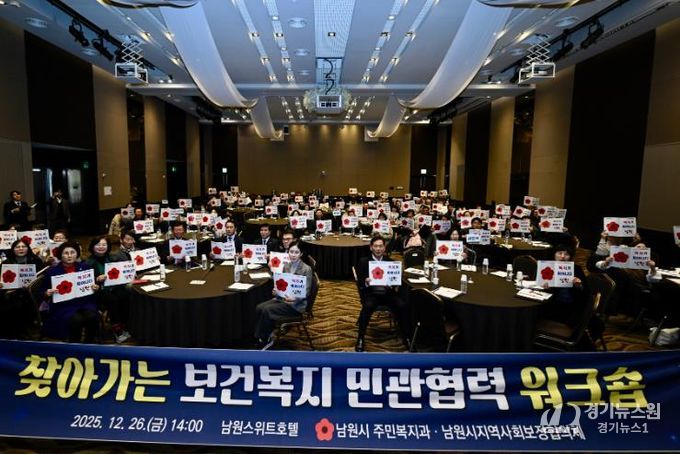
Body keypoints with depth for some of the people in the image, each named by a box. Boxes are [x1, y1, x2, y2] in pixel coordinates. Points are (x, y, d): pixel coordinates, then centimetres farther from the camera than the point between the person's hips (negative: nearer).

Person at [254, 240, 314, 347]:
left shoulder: (306, 269, -12)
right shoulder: (286, 266, 6)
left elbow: (306, 292, -12)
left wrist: (294, 298, -29)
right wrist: (276, 290, -8)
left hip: (296, 304, -6)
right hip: (282, 298, 7)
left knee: (267, 310, -22)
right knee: (259, 308, -14)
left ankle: (265, 340, -5)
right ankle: (258, 337, -3)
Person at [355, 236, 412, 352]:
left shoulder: (390, 261, 13)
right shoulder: (363, 261, 4)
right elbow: (359, 282, -1)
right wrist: (365, 282, -24)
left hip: (388, 292, 2)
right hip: (371, 293, -2)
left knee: (403, 306, -24)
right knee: (367, 306, -34)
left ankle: (406, 337, -7)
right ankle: (360, 338, -18)